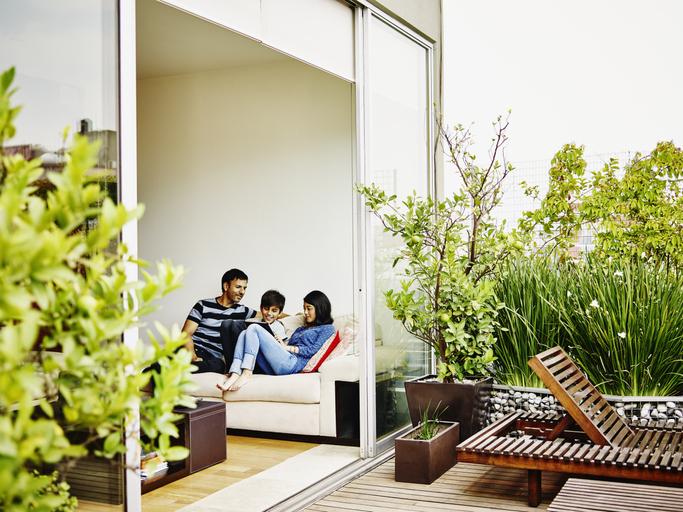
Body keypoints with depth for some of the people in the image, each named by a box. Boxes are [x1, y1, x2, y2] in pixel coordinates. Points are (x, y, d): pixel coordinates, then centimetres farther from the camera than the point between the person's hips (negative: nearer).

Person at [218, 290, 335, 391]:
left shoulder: (327, 328, 15)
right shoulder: (300, 329, 37)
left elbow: (314, 350, -1)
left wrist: (288, 347, -2)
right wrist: (281, 344, 3)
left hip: (293, 363, -7)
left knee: (254, 328, -16)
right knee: (244, 334, -7)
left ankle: (246, 374, -29)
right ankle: (234, 375, -27)